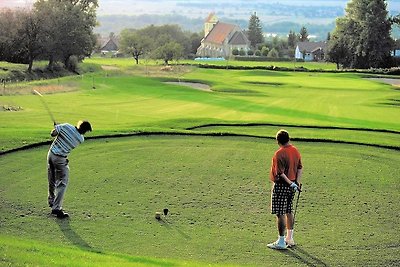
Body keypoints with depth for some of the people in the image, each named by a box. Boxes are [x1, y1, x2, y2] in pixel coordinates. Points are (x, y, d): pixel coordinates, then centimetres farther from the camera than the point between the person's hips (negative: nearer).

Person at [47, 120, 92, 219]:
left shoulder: (66, 126, -11)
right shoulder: (81, 139, -12)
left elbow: (53, 134, -8)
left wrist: (57, 127, 14)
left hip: (51, 154, 5)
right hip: (60, 159, -5)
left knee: (52, 181, 19)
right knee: (62, 184, 1)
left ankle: (51, 201, 38)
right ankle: (57, 208, -6)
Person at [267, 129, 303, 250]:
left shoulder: (279, 154, -17)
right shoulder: (296, 151, 6)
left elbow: (280, 173, -20)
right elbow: (300, 168, 8)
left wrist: (290, 183, -14)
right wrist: (297, 182, 5)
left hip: (281, 186, -8)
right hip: (292, 186, 8)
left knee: (280, 214, -2)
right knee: (288, 212, 18)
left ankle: (281, 242, 1)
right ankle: (289, 238, 26)